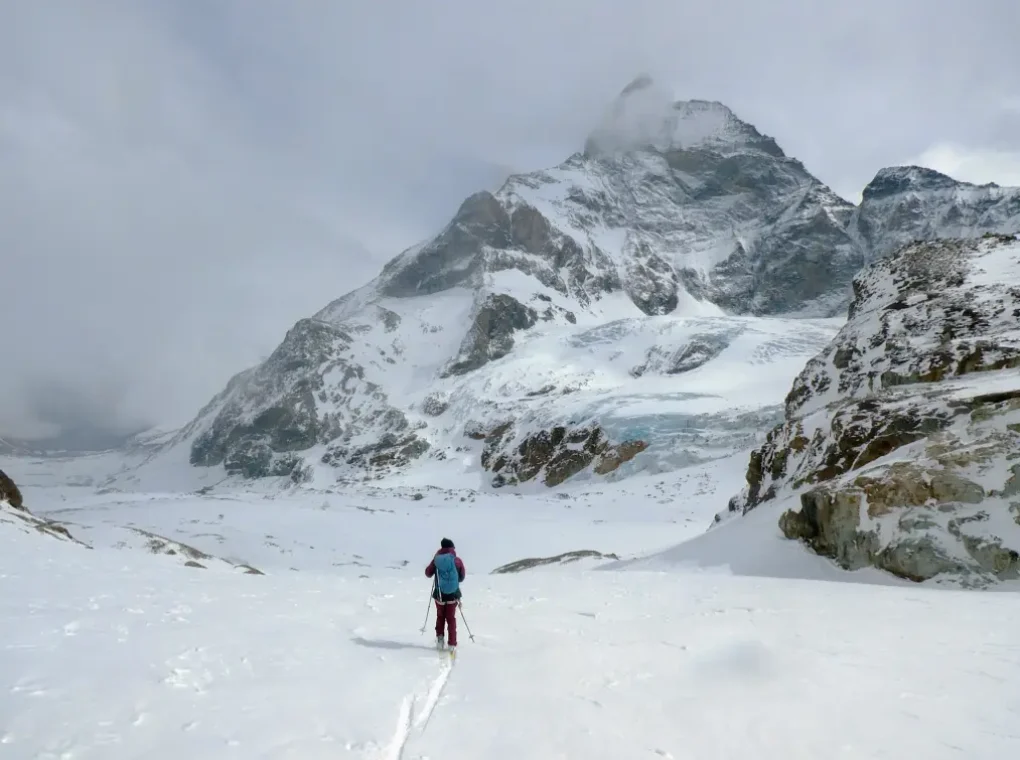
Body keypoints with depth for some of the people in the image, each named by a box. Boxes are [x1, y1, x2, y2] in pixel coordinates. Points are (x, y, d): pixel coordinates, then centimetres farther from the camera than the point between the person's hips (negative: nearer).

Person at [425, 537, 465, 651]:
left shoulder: (436, 559, -7)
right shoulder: (457, 560, -8)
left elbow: (428, 573, 5)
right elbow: (462, 577, 2)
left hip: (439, 594, 0)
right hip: (453, 594, 0)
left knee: (440, 617, 22)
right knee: (451, 618, 12)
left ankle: (439, 638, 11)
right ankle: (452, 644, 9)